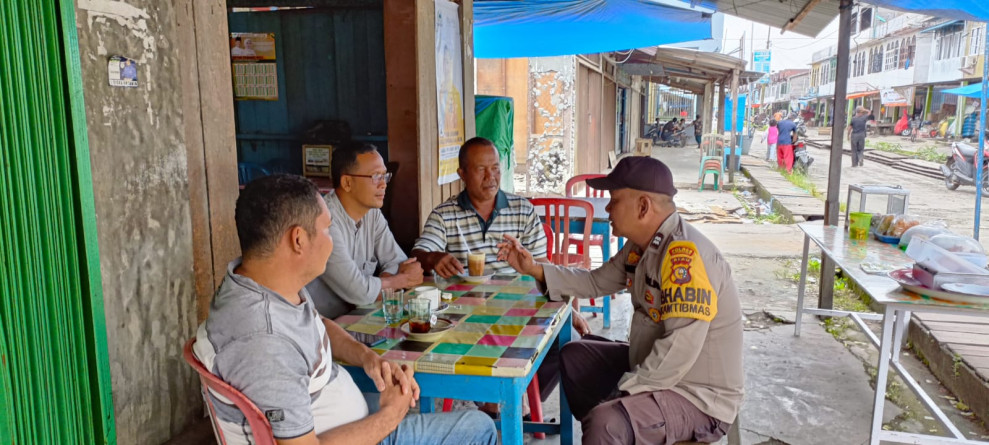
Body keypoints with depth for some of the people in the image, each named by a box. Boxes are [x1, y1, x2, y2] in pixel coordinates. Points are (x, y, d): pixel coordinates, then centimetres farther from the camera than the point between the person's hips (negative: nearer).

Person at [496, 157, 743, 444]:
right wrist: (534, 269, 5)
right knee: (574, 356, 19)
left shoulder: (684, 255, -27)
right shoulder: (642, 245, 3)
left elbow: (679, 350, -32)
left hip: (699, 397, -9)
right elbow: (596, 282, 14)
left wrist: (620, 393, -23)